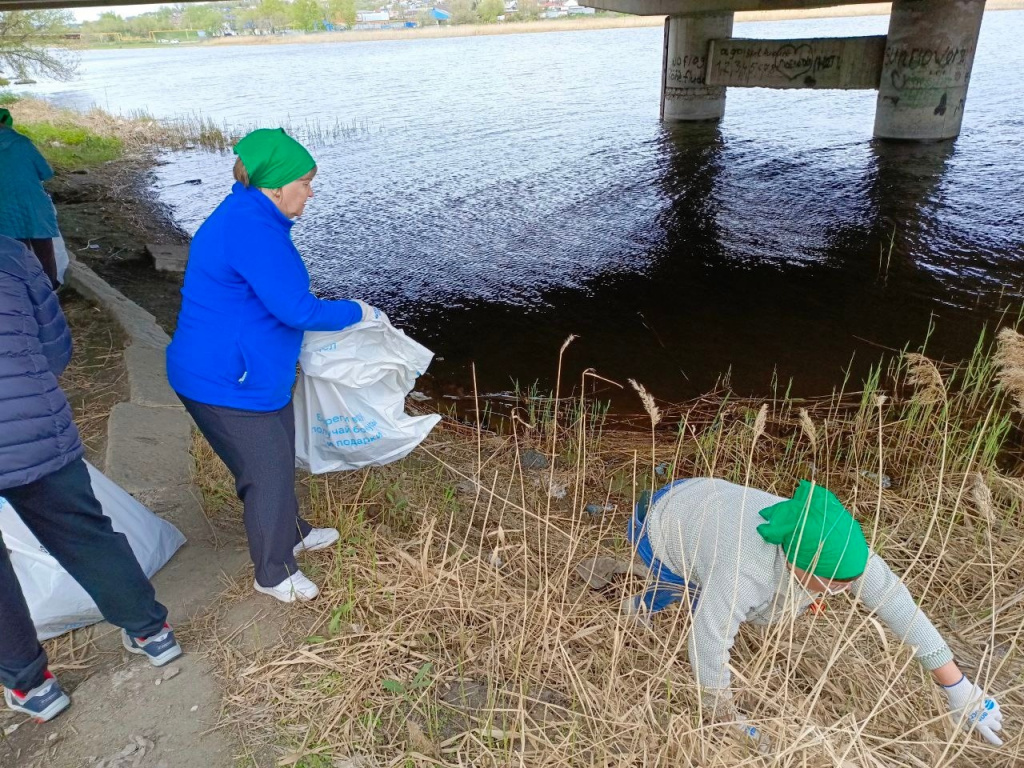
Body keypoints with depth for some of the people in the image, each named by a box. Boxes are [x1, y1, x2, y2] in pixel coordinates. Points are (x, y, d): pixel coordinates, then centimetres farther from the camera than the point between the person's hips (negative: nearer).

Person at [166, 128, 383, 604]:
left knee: (278, 458, 24)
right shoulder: (252, 229, -25)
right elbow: (297, 310, -25)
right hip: (230, 383, -10)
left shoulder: (244, 218, 10)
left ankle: (292, 533, 46)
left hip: (251, 373, 11)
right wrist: (358, 312, -11)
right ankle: (274, 574, 25)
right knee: (266, 472, 4)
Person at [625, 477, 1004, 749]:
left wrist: (961, 691, -18)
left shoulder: (837, 547, -29)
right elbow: (706, 645, -35)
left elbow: (898, 605, -22)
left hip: (693, 503, 6)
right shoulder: (744, 573, -46)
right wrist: (727, 719, -19)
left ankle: (642, 604, 56)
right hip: (656, 525, -6)